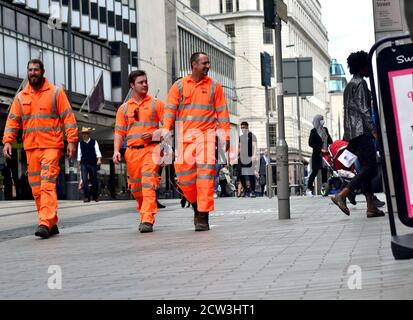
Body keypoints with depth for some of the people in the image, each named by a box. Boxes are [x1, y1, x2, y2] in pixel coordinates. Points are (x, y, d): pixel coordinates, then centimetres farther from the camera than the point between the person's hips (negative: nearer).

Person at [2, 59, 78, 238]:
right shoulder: (20, 97, 14)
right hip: (30, 148, 5)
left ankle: (45, 224, -21)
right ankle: (52, 224, 13)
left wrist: (71, 141, -9)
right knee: (36, 188, 5)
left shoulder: (55, 92, 3)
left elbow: (68, 117, -1)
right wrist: (7, 141, -2)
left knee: (48, 185, -15)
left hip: (51, 146, -5)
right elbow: (12, 121, 12)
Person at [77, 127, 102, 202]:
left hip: (93, 164, 0)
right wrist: (78, 164, 8)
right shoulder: (80, 143, 9)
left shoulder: (94, 142, 5)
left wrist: (99, 159, -20)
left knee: (94, 180, 4)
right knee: (85, 180, -11)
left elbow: (97, 152, -4)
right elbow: (79, 154, 12)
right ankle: (86, 197, -11)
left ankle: (95, 197, 18)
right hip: (84, 164, 0)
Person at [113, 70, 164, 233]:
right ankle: (143, 215, 28)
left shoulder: (156, 104, 8)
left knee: (148, 183, -18)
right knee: (136, 187, 9)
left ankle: (147, 220, -23)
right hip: (132, 151, 3)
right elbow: (119, 131, 11)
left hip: (151, 148, -3)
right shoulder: (124, 108, 14)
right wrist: (116, 150, -3)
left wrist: (154, 135, -12)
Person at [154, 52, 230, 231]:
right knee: (183, 170, -5)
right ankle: (196, 204, 21)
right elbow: (170, 109, 5)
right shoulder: (179, 86, 11)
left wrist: (225, 135, 2)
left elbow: (222, 112, 9)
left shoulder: (214, 86, 10)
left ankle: (203, 216, -10)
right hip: (185, 135, 1)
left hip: (207, 134, -1)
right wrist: (166, 129, -9)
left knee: (205, 169, -12)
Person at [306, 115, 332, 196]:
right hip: (317, 155, -5)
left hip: (326, 153, 5)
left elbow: (330, 140, 18)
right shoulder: (314, 131, -3)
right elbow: (310, 143, -10)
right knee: (315, 171, -5)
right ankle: (309, 189, 1)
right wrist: (320, 149, -17)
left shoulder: (325, 129, 13)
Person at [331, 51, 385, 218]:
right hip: (361, 131, -10)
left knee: (366, 167, 7)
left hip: (351, 132, 10)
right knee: (370, 167, -13)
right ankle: (341, 195, -23)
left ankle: (371, 207, 2)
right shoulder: (360, 83, -6)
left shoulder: (349, 85, 23)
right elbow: (364, 109, -15)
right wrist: (374, 130, -18)